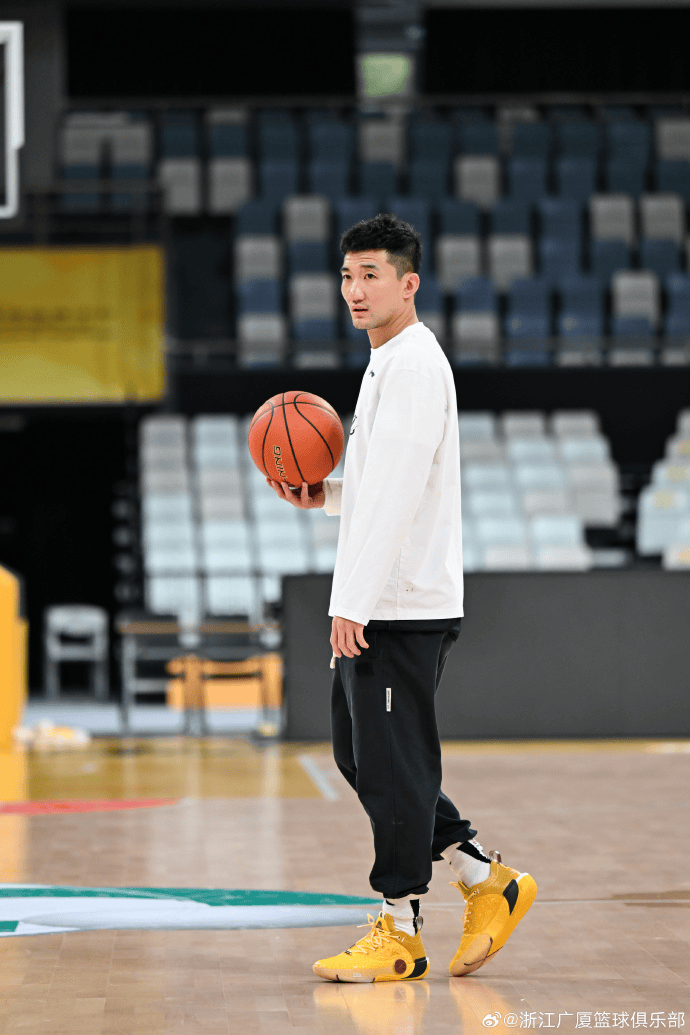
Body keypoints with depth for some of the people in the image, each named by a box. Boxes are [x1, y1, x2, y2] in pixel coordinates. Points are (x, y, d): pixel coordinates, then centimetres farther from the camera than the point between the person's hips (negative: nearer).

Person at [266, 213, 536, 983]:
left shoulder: (414, 365, -13)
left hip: (404, 607, -11)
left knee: (392, 764, -6)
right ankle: (485, 881, 20)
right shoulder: (388, 365, 19)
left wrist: (353, 602, -24)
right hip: (374, 607, 11)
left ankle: (399, 930, 2)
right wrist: (325, 496, 12)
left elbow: (398, 492, -21)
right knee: (359, 755, 14)